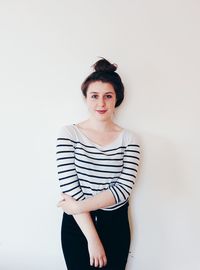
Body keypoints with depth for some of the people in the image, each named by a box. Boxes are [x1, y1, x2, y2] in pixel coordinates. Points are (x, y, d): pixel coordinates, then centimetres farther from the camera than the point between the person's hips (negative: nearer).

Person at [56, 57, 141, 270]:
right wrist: (92, 238, -16)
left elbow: (123, 188, -12)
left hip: (116, 225, 2)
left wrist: (79, 205, -18)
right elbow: (70, 188, -15)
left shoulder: (129, 138, -5)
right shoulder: (68, 133, -9)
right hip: (77, 224, -1)